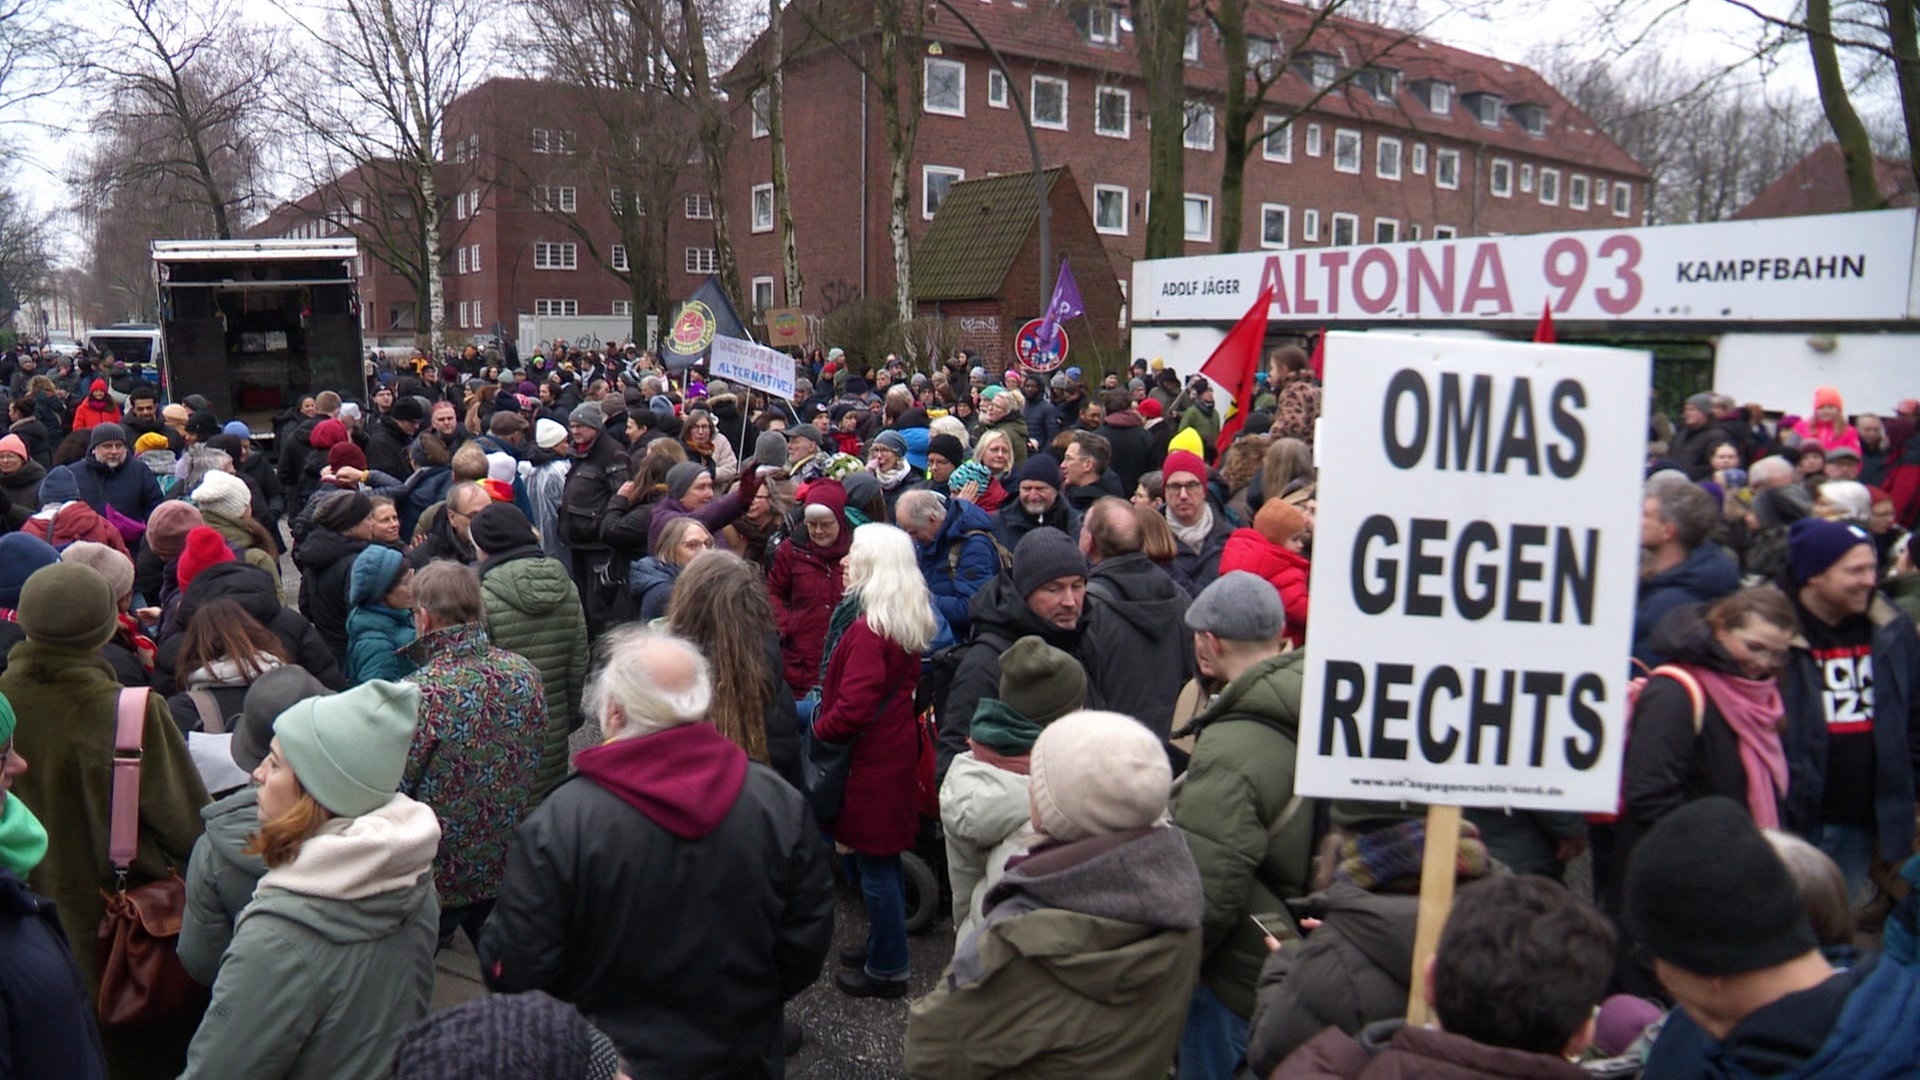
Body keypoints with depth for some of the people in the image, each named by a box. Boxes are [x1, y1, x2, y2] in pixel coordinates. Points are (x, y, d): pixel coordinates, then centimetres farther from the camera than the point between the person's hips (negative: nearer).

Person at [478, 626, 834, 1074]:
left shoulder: (558, 823, -25)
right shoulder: (782, 804, -16)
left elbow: (514, 971, -18)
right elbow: (806, 949, -7)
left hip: (608, 1062, -2)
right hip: (742, 1057, 2)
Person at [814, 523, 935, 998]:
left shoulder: (868, 628, -23)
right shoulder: (908, 620, 6)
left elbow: (853, 708, -25)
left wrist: (819, 727, -6)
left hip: (871, 757, -9)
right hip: (897, 745, 9)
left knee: (875, 866, 3)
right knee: (883, 860, 20)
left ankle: (887, 968, 15)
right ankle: (885, 946, 34)